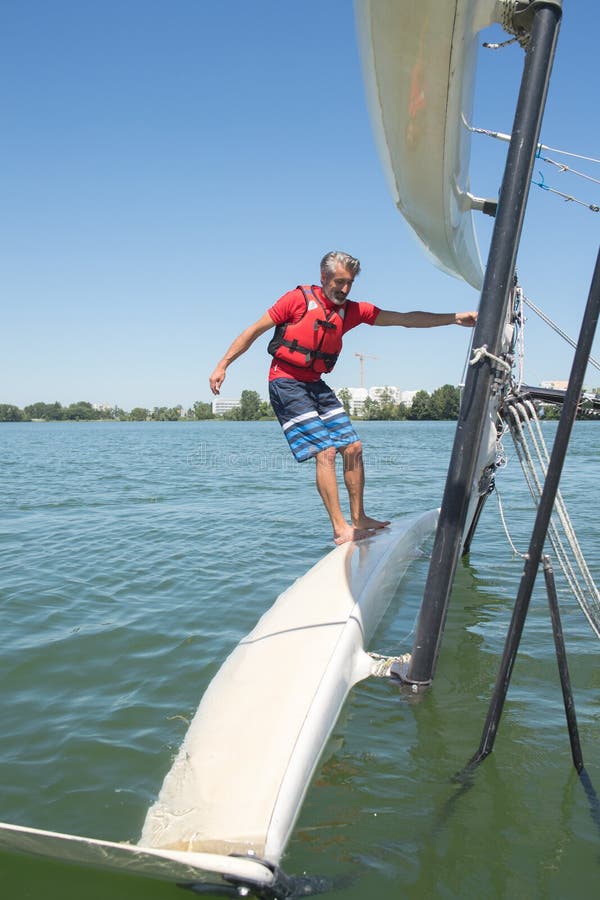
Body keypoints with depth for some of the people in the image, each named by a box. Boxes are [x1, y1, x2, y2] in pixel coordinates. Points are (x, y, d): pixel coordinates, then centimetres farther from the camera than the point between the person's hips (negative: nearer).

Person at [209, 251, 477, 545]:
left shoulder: (352, 310, 5)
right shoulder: (298, 299, -9)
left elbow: (405, 319, 1)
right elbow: (254, 330, -3)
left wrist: (454, 318, -7)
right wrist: (222, 365, -5)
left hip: (316, 385, 7)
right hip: (286, 384, -7)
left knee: (353, 447, 2)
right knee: (325, 451, -15)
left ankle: (358, 519, 15)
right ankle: (340, 529, -9)